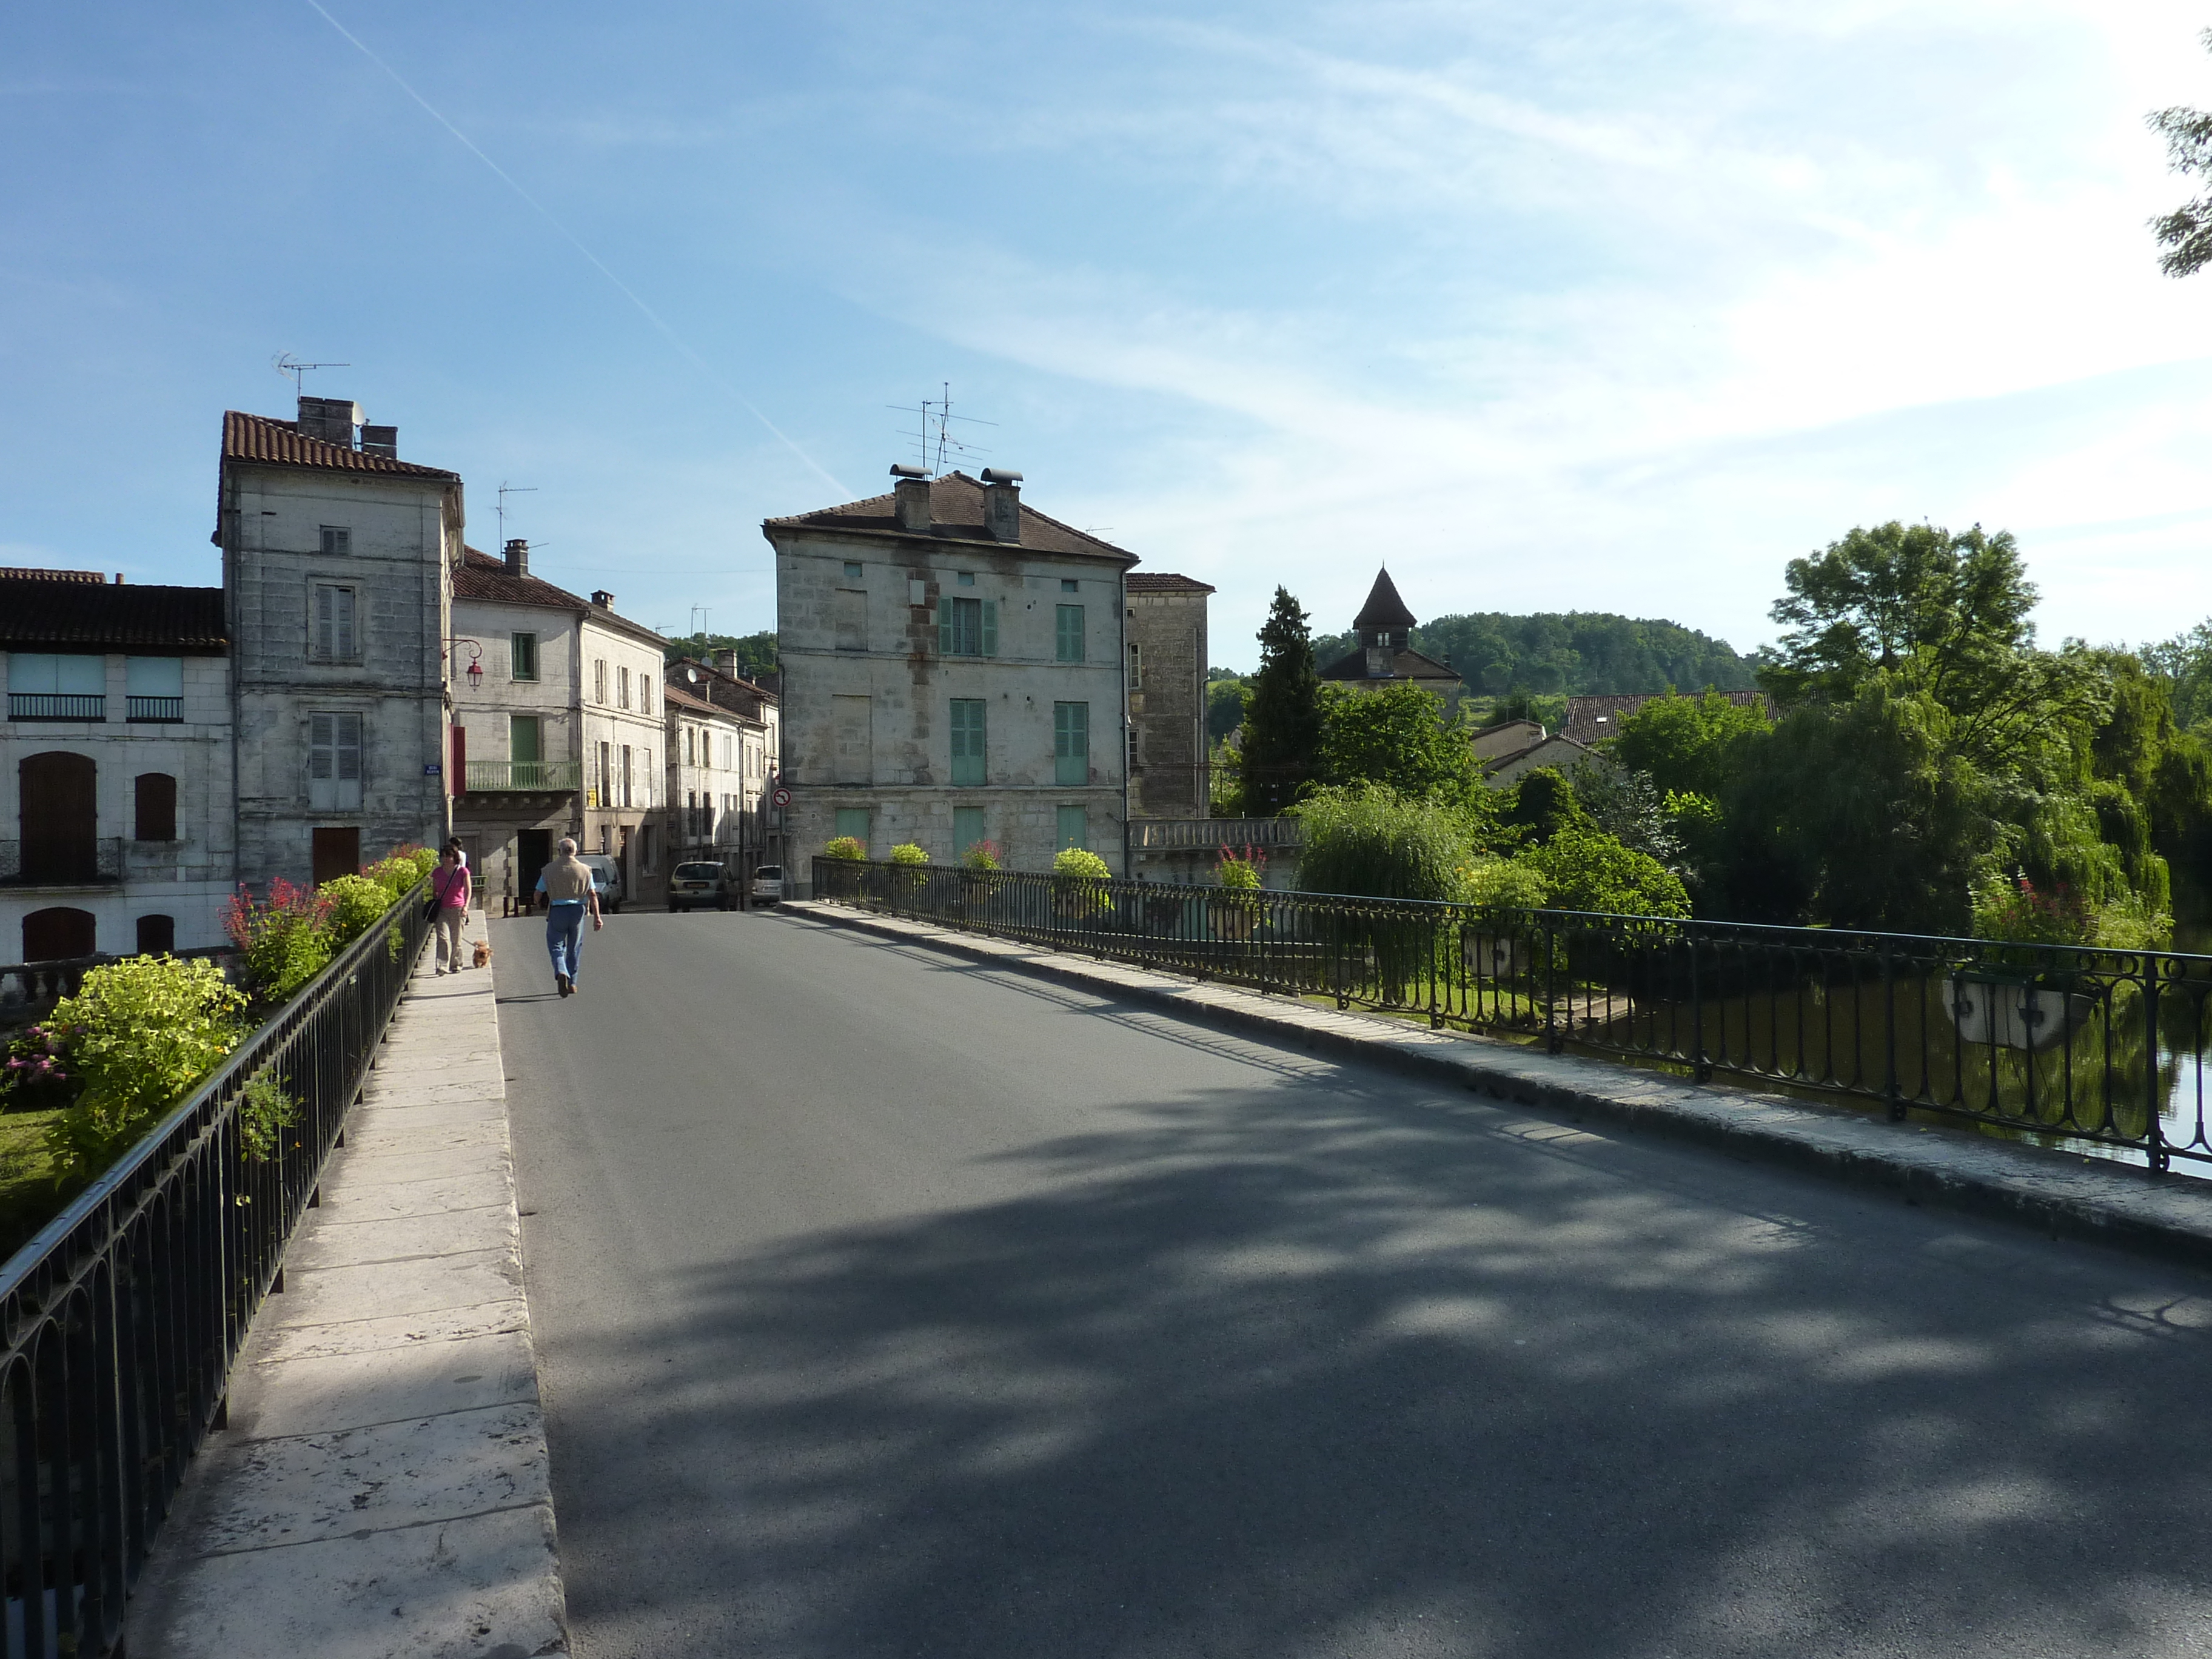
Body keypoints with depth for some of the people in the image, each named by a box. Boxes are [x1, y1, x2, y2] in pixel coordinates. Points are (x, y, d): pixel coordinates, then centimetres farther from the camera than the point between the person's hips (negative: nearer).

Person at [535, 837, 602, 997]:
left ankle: (561, 973, -21)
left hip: (557, 912, -2)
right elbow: (592, 895, -1)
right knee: (574, 948, 13)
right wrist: (597, 917, -2)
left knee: (556, 946, 6)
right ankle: (572, 983, 16)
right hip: (577, 911, 2)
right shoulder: (585, 870, 3)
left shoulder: (549, 870, 0)